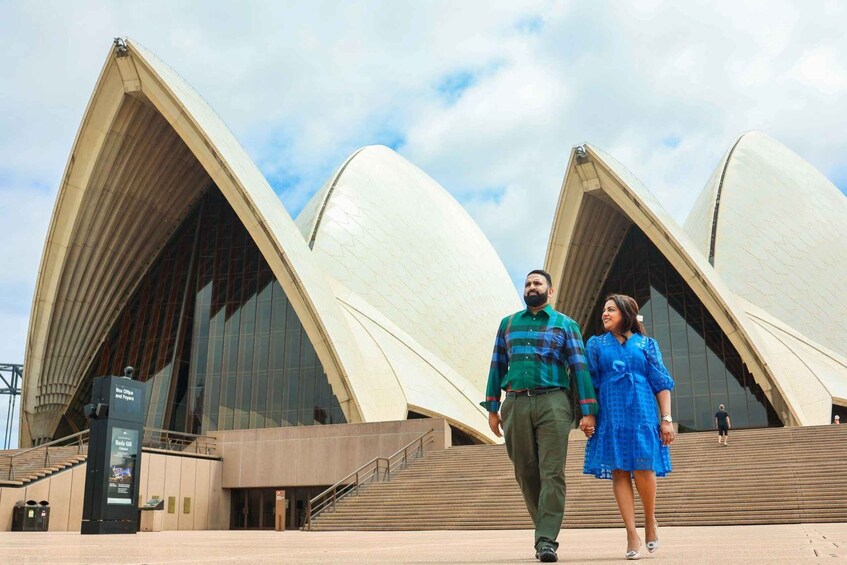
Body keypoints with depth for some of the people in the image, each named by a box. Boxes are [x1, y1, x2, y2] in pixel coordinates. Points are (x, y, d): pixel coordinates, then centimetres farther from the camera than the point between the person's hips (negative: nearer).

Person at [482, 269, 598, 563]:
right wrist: (492, 408, 10)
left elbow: (579, 368, 2)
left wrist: (588, 411, -5)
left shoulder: (566, 325, 8)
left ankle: (546, 540, -8)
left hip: (552, 403, -3)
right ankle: (546, 527, 22)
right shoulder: (507, 324, 16)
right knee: (526, 473, 7)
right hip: (516, 404, 3)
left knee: (552, 473, -9)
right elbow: (497, 367, 16)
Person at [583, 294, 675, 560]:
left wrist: (666, 419, -1)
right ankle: (632, 534, 1)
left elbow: (661, 383, 6)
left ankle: (650, 520, 17)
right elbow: (589, 382, 9)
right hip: (611, 416, 1)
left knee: (643, 469, -9)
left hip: (642, 415, -1)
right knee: (619, 472, -3)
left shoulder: (646, 344, 9)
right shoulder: (596, 344, 12)